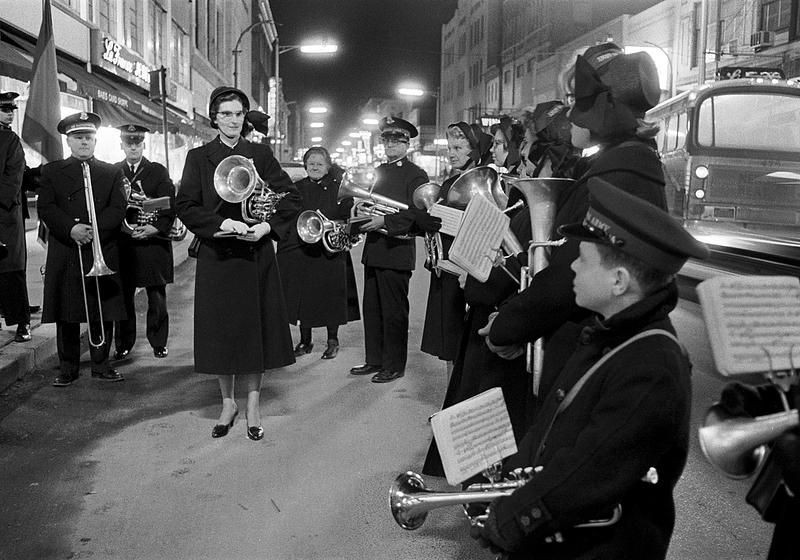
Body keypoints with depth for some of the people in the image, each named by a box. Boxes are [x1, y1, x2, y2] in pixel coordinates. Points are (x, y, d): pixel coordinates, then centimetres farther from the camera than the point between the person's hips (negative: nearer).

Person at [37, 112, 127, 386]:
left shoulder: (112, 173, 12)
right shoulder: (51, 171, 11)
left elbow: (118, 209, 0)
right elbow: (45, 208, -1)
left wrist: (93, 229, -16)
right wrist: (71, 229, -18)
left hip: (103, 254, 0)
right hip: (64, 256, 0)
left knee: (103, 314, 3)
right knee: (66, 317, 3)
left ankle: (101, 365, 16)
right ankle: (68, 368, 14)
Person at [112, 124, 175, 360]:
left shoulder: (159, 171, 7)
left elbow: (170, 206, 0)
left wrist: (156, 228, -15)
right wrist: (120, 226, -10)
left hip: (153, 241, -1)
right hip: (122, 243, 1)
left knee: (157, 296, 3)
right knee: (123, 295, 3)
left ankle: (159, 342, 14)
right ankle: (123, 344, 14)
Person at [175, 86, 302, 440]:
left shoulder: (261, 155, 6)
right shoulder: (198, 158, 4)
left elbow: (291, 196, 2)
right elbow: (185, 205, -3)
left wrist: (268, 226, -13)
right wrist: (222, 224, -18)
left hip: (256, 255, 0)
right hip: (216, 256, 0)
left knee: (256, 329, 3)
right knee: (220, 331, 4)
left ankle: (253, 407, 16)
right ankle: (227, 403, 22)